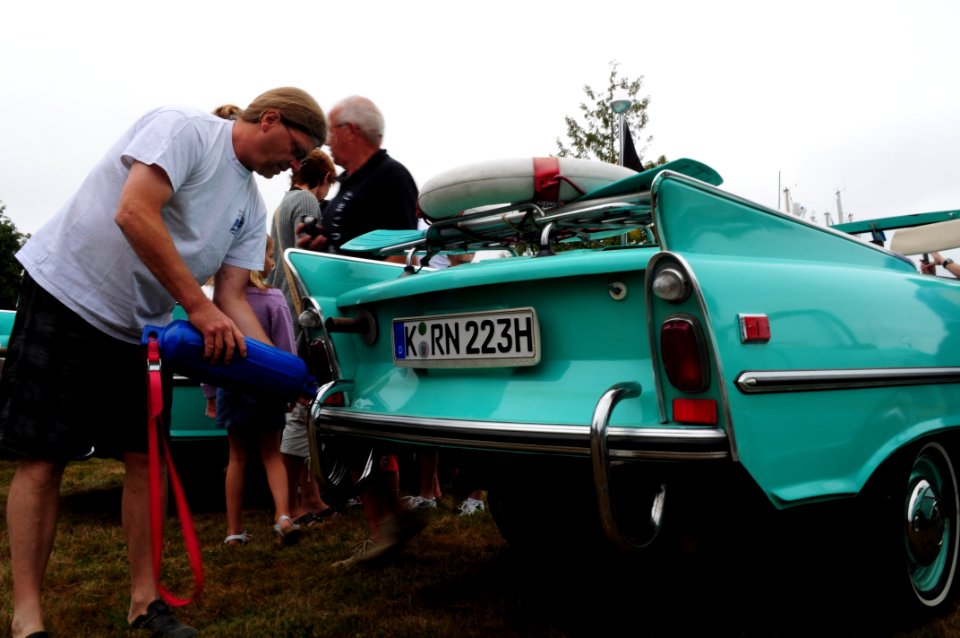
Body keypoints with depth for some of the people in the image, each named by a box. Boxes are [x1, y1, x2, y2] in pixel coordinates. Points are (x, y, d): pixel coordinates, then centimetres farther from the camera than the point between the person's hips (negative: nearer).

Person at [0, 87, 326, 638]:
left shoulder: (252, 207, 7)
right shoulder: (183, 128, -13)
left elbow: (232, 298, 3)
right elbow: (135, 214, -26)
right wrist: (198, 306, -26)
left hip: (141, 327, 7)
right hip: (65, 296, -7)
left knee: (146, 460, 3)